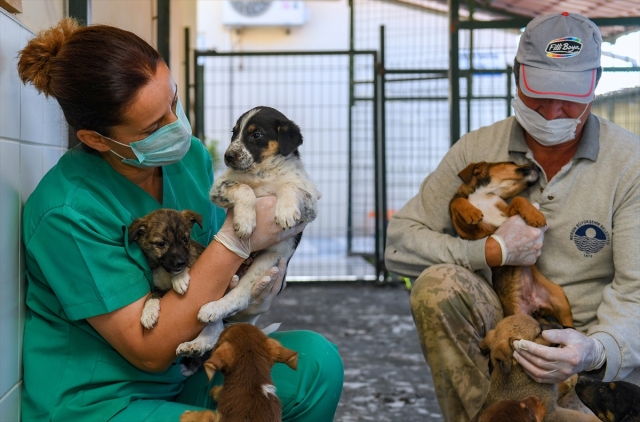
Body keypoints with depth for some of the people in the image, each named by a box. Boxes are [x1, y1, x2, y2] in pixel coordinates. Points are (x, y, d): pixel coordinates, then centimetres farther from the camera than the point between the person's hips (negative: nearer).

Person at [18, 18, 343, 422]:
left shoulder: (192, 157, -3)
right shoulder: (68, 213, -23)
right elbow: (149, 350, -21)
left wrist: (257, 290, -15)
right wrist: (237, 240, -26)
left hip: (183, 372, 7)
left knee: (315, 360, -14)